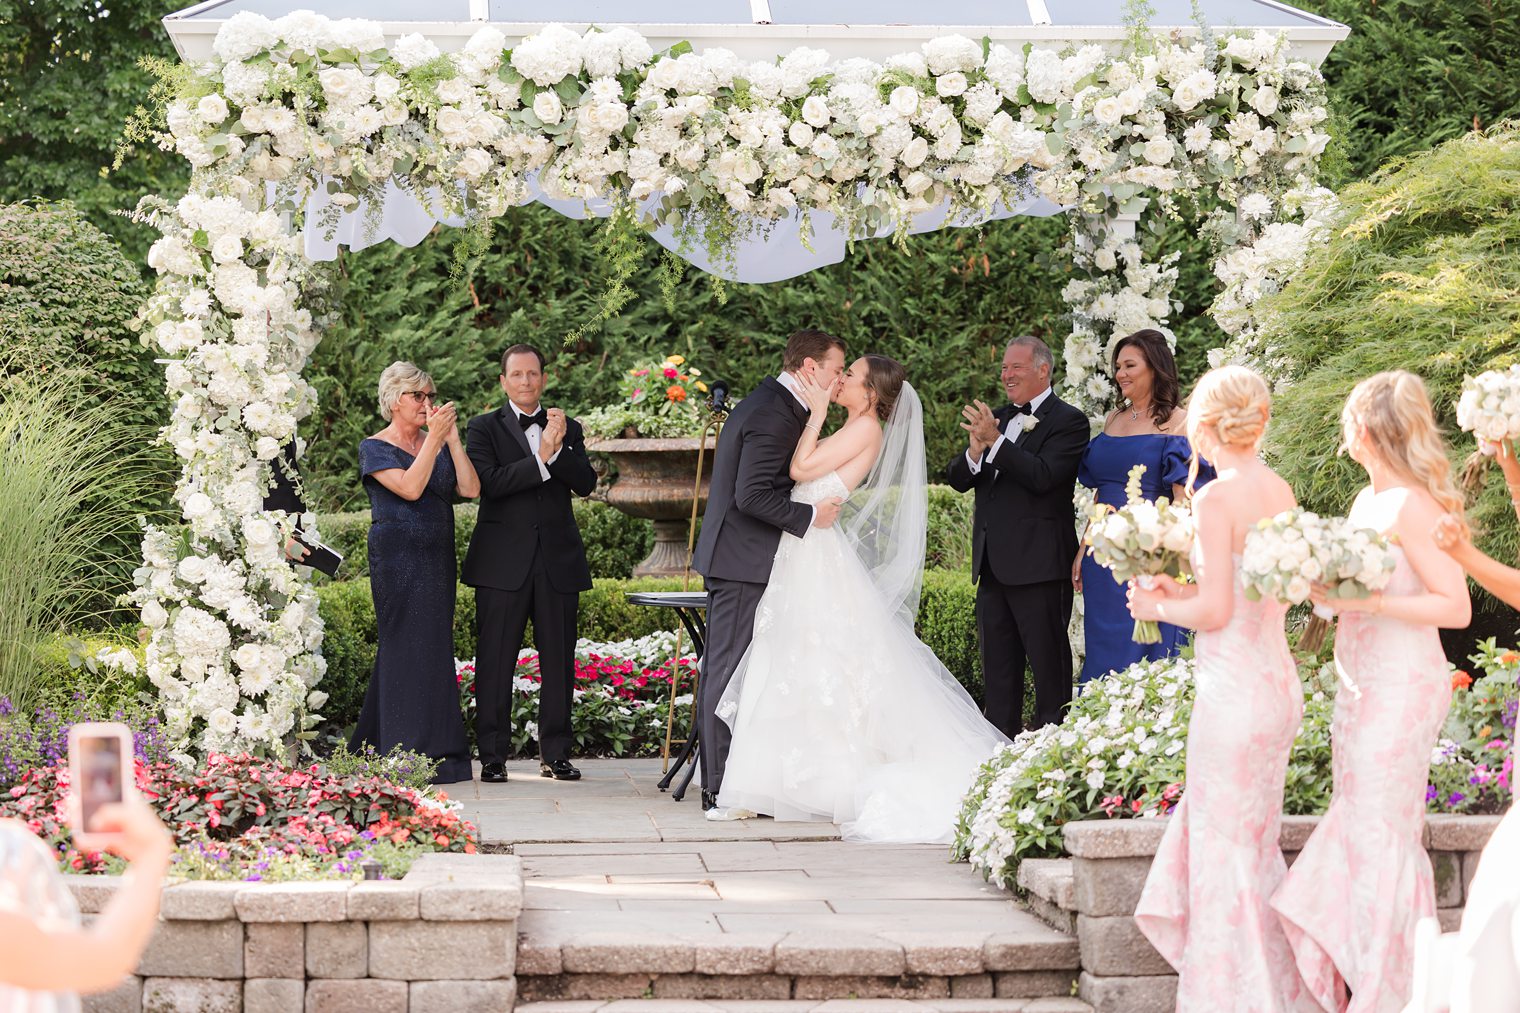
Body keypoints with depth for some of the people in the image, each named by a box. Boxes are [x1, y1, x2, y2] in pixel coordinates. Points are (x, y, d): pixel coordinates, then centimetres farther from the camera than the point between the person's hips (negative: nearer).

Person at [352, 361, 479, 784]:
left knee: (433, 649, 6)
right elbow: (410, 487, -19)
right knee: (409, 647, -8)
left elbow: (471, 488, 0)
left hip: (437, 560, 7)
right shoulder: (375, 448, -2)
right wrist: (434, 438, -16)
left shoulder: (438, 446, 14)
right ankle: (412, 755, -6)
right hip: (398, 559, -7)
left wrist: (451, 437, -4)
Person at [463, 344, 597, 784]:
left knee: (558, 662, 5)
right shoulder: (484, 428, 4)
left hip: (558, 563, 3)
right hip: (503, 563, -3)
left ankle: (556, 755, 13)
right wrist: (541, 458, -18)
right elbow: (489, 483, -12)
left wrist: (559, 448, -15)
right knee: (495, 662, -1)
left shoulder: (567, 429, 13)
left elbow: (586, 484, 0)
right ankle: (493, 755, 5)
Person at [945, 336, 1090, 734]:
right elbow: (957, 480, 8)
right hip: (993, 565, 8)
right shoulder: (997, 418, 15)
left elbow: (1044, 477, -21)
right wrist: (975, 451, -13)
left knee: (1049, 666, -1)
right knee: (998, 668, 13)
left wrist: (995, 441, -23)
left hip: (1038, 563, -8)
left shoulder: (1068, 421, -7)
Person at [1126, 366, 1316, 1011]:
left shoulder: (1217, 498, -16)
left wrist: (1160, 606, -1)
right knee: (1252, 839, 18)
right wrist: (1181, 590, 15)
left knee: (1224, 848, 3)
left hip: (1233, 688, -8)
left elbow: (1215, 611, -18)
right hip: (1278, 683, 8)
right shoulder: (1280, 493, 7)